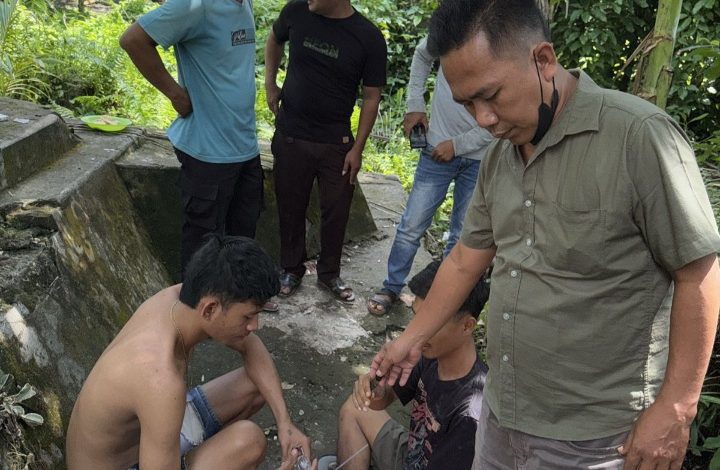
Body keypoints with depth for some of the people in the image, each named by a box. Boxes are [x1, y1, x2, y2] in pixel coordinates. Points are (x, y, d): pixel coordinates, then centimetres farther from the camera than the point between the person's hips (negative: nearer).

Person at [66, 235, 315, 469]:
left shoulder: (180, 297, -15)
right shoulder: (162, 380, -39)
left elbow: (252, 348, 3)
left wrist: (284, 421, -7)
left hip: (140, 430, 8)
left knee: (257, 383, 6)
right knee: (248, 439, -25)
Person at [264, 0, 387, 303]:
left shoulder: (369, 38, -12)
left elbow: (371, 97, -5)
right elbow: (274, 40, 16)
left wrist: (358, 147, -7)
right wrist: (270, 84, 7)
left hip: (337, 143, -1)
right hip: (290, 137, 1)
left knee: (336, 211, 8)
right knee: (291, 208, 12)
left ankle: (329, 274, 28)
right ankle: (291, 270, 31)